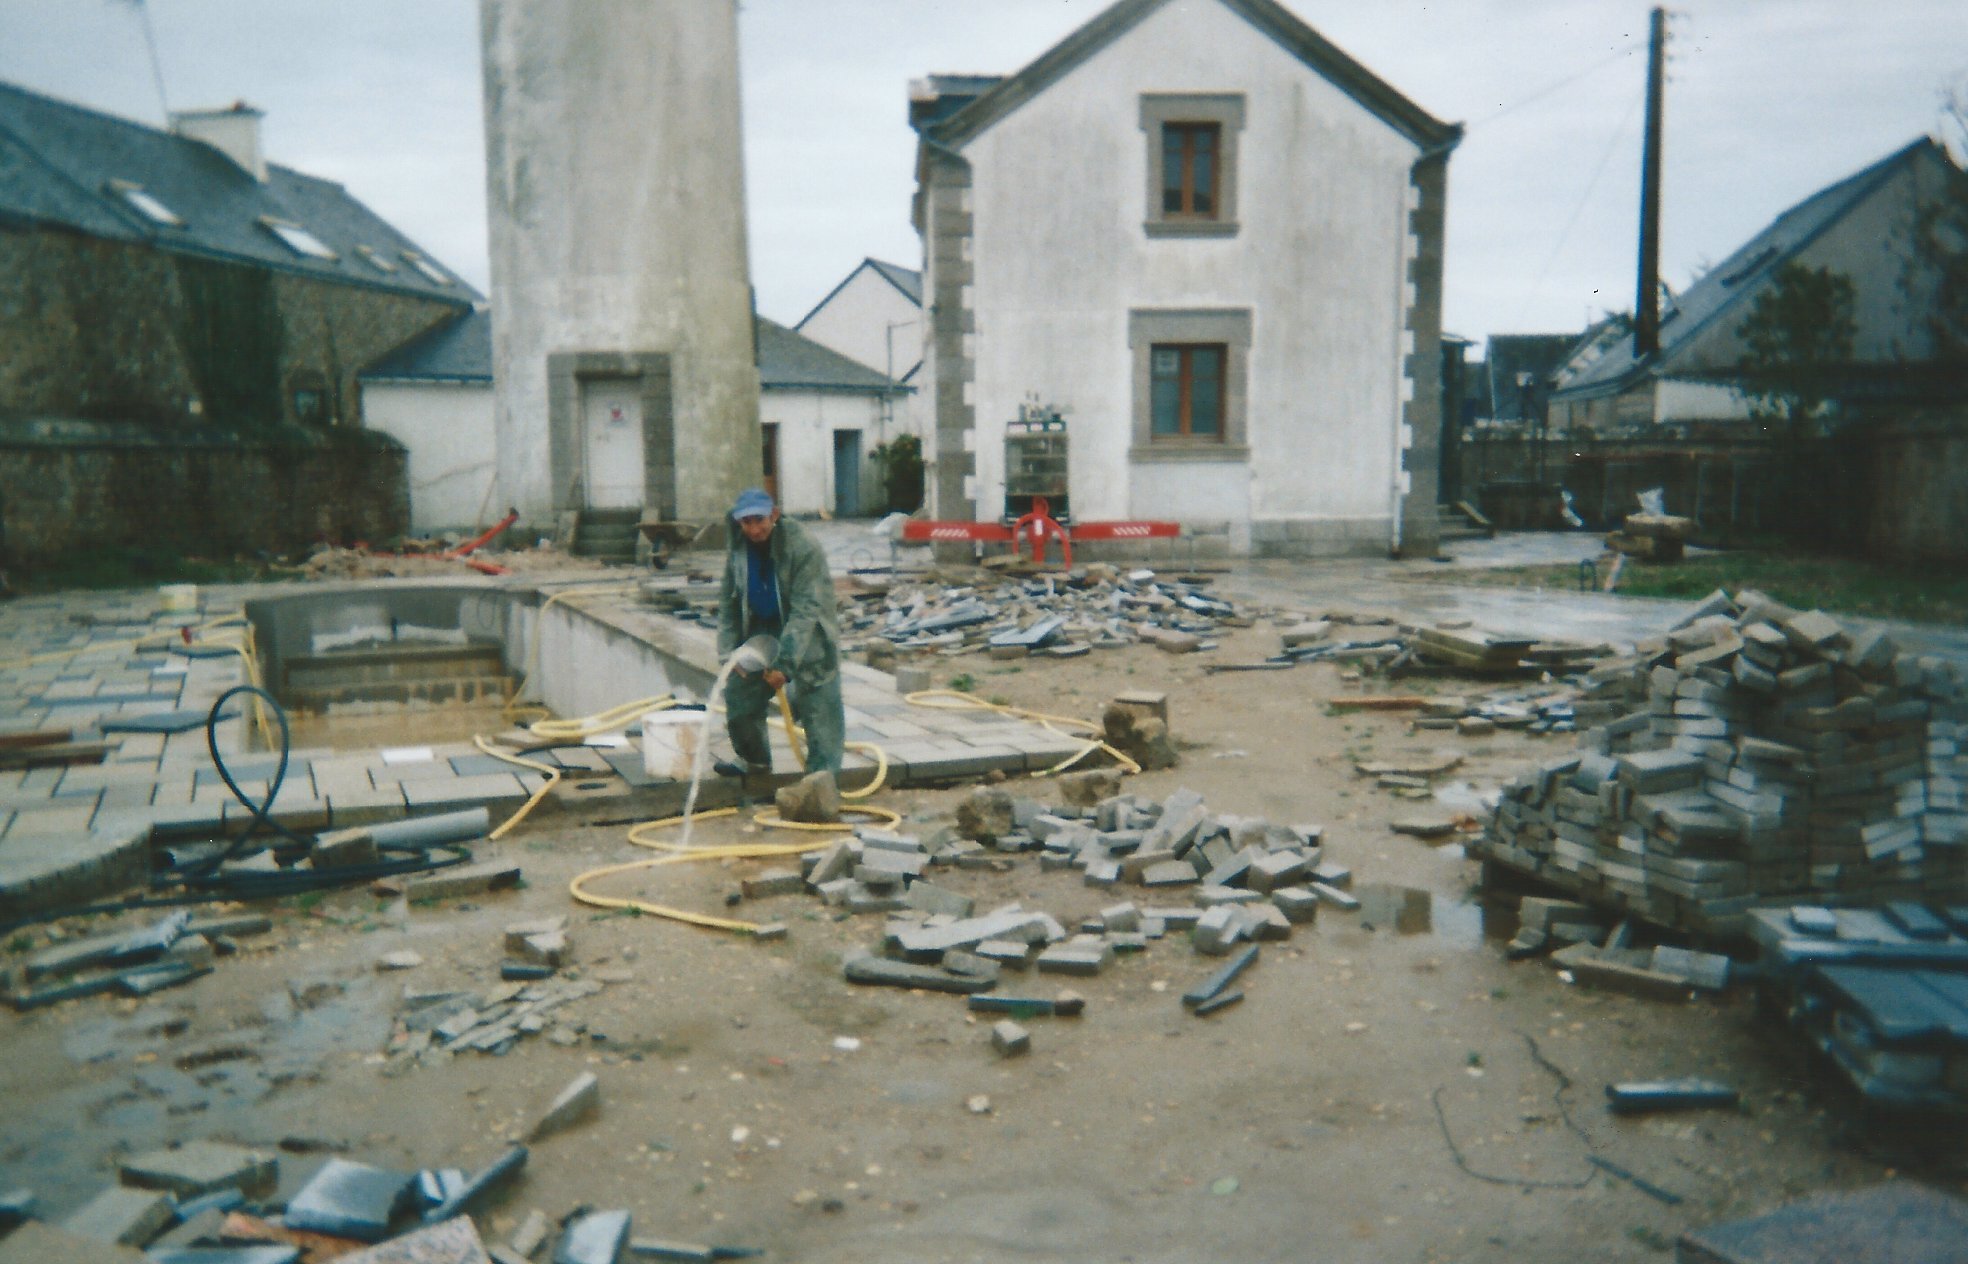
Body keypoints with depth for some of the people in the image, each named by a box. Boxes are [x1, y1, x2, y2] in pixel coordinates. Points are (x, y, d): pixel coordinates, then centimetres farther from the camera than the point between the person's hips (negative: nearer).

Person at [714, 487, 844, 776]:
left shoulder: (804, 548, -24)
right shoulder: (737, 550, -5)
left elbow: (805, 610, -26)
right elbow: (727, 603, 5)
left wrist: (785, 664, -30)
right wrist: (729, 650, -6)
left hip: (807, 638, -6)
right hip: (760, 635, 6)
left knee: (819, 710, -8)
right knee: (739, 696, 13)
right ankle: (754, 760, 35)